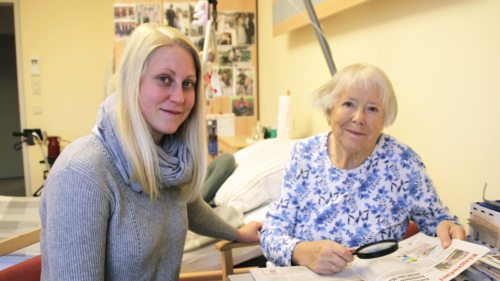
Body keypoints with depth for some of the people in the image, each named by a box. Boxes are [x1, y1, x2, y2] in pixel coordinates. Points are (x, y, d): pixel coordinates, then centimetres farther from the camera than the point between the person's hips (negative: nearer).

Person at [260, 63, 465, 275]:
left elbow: (434, 219, 4)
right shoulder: (304, 154, -6)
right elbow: (271, 233, -8)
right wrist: (303, 252, -28)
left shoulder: (402, 161, -8)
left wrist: (445, 227, -19)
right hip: (302, 275, 0)